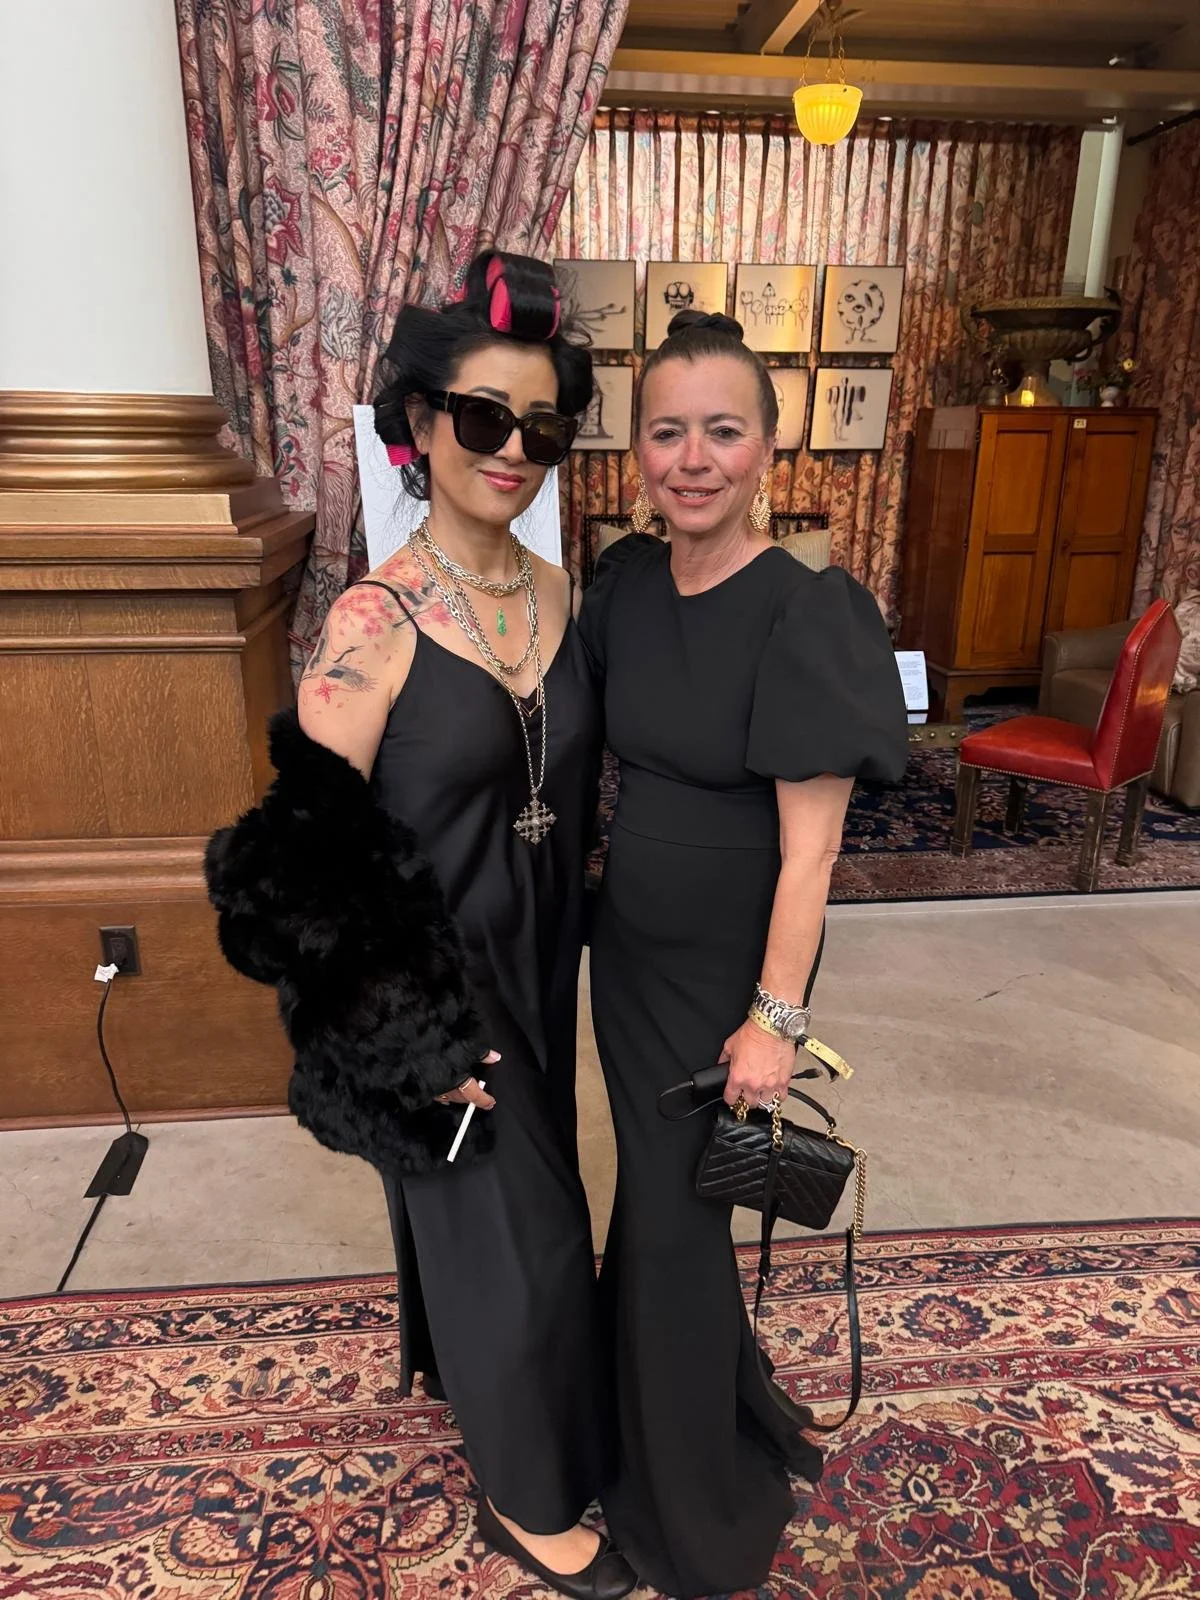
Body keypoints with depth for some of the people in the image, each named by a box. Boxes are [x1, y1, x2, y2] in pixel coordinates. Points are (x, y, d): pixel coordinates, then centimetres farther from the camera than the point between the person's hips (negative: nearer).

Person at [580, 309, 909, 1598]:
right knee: (650, 1183, 22)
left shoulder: (804, 614, -21)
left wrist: (774, 1017, -17)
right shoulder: (626, 582, -2)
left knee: (677, 1211, 11)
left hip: (726, 965, -5)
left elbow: (810, 845, -19)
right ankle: (643, 1392, 53)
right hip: (627, 944, 6)